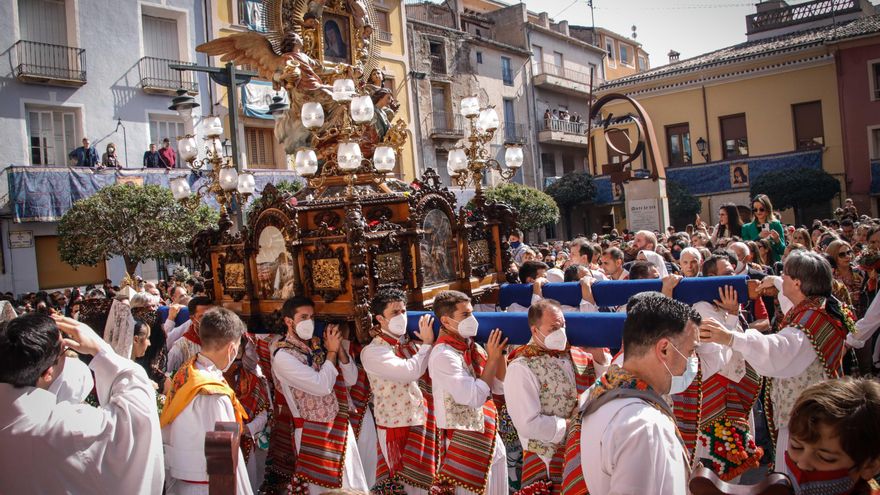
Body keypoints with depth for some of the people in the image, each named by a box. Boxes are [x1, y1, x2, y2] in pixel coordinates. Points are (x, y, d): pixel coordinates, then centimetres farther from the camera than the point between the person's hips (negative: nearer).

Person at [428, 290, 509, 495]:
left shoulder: (473, 346, 5)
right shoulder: (443, 355, -20)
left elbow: (500, 387, 8)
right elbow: (475, 397, -25)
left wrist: (499, 353, -5)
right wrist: (492, 358, -17)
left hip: (490, 437, 8)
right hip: (465, 444, -8)